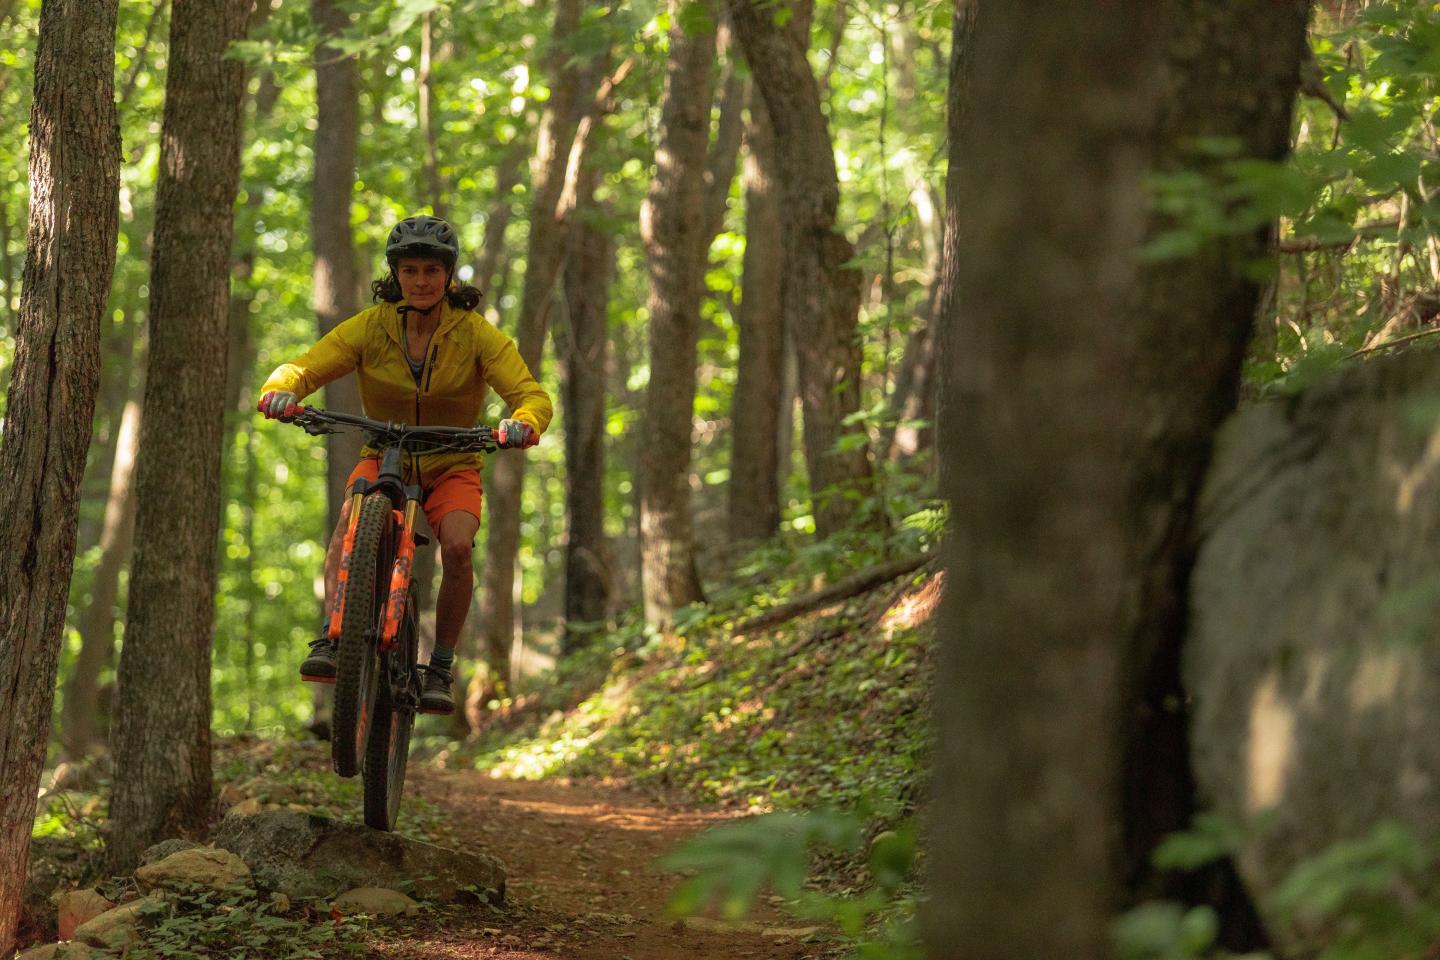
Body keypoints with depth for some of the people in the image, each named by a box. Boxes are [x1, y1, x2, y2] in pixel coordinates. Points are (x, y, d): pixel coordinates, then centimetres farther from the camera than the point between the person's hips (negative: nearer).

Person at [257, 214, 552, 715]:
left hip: (452, 467, 0)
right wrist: (281, 391, -39)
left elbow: (533, 394, -19)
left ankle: (440, 669, -14)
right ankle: (331, 641, -38)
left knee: (457, 546, -29)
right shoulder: (370, 327, -10)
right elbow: (303, 368, -15)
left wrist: (523, 424, -43)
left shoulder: (476, 333, -12)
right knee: (351, 519, -32)